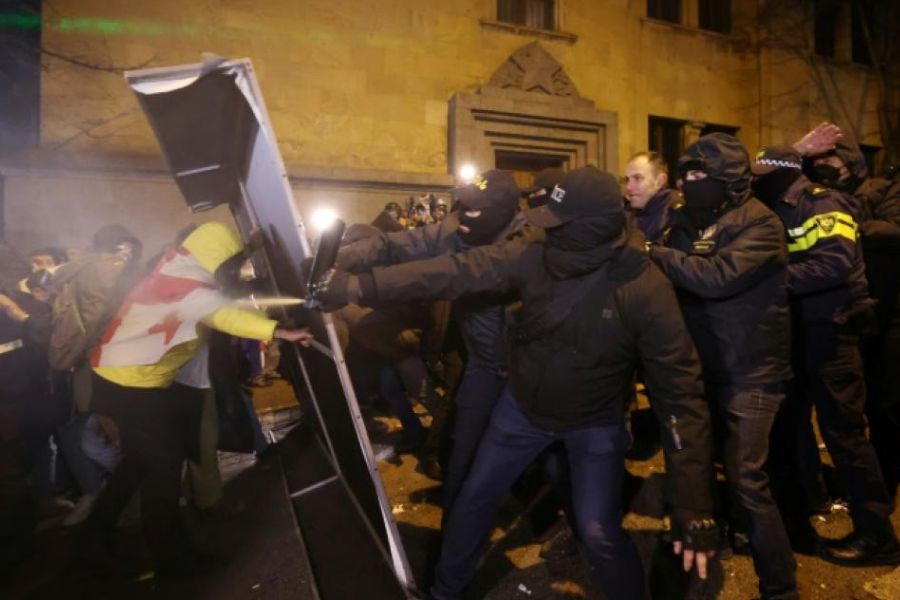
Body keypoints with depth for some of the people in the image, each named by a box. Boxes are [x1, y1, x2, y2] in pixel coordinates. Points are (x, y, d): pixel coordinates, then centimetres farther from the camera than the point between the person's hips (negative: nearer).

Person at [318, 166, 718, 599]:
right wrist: (356, 286, -32)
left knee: (599, 534, -8)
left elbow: (679, 389, -25)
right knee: (474, 499, 14)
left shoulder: (646, 290, -26)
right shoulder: (535, 257, -19)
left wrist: (693, 503, -28)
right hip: (523, 405, 4)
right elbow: (453, 271, -24)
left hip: (594, 423, -3)